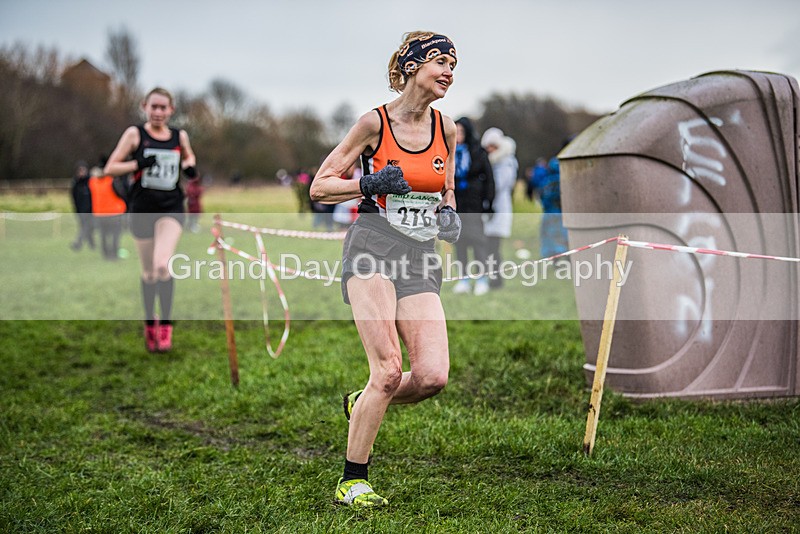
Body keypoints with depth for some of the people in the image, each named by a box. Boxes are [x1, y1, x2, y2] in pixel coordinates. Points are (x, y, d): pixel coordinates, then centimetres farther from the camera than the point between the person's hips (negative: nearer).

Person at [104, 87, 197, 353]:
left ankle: (165, 324, -7)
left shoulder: (180, 136, 6)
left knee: (162, 265, -20)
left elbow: (188, 156, 27)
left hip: (171, 208, 0)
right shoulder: (135, 134, 0)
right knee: (148, 273, 8)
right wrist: (138, 164, -18)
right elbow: (110, 168, -2)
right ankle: (149, 323, 29)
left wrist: (190, 166, 4)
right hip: (142, 209, 0)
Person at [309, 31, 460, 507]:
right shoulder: (375, 122, -2)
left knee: (433, 376, -11)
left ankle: (362, 405, 20)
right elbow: (320, 187, 2)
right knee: (389, 370, -17)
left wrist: (449, 215, 4)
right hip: (373, 249, -5)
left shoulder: (446, 128, 11)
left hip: (421, 259, 5)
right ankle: (352, 482, 0)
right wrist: (372, 185, -13)